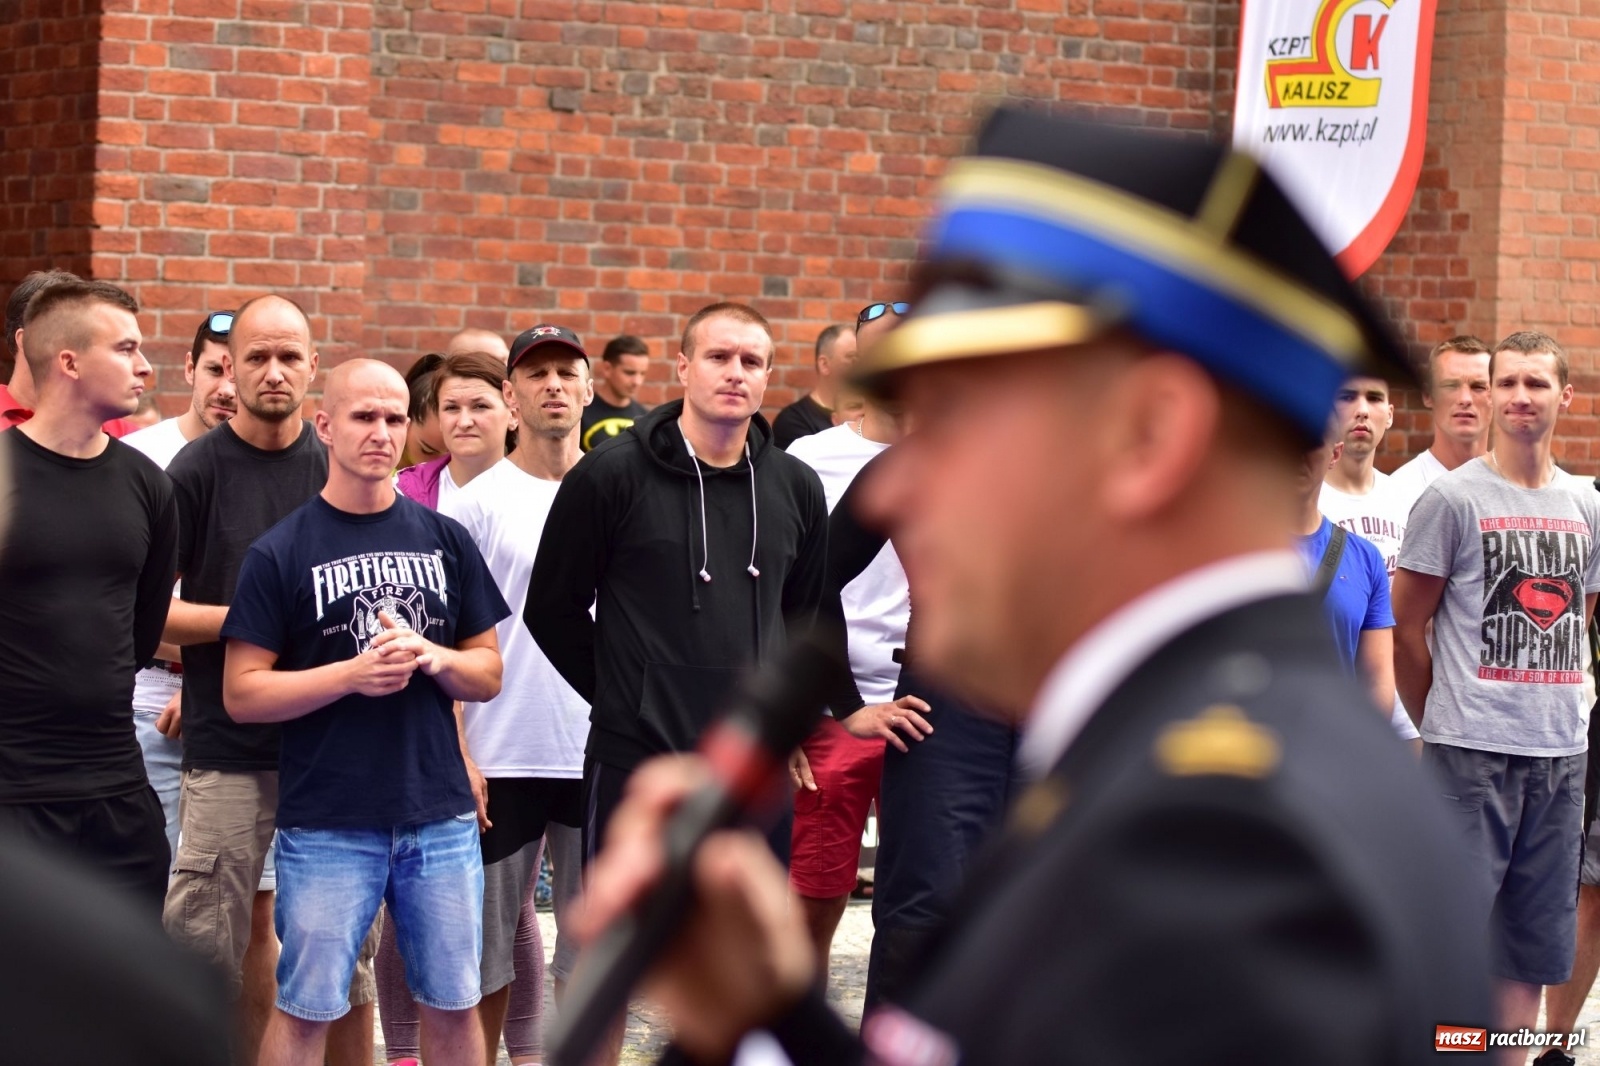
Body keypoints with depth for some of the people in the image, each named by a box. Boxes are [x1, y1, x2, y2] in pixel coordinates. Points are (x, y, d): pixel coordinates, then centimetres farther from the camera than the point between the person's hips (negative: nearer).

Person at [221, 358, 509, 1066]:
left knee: (452, 1005, 10)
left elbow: (488, 675, 12)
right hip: (327, 824, -3)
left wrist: (432, 657, -10)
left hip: (441, 815, 3)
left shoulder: (444, 541, 8)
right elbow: (242, 694, -5)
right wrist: (353, 673, -17)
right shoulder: (282, 552, -2)